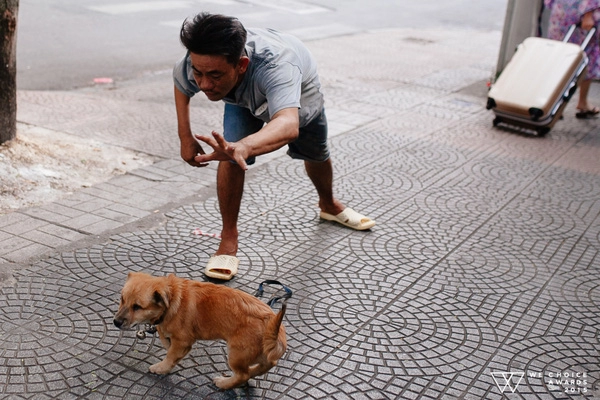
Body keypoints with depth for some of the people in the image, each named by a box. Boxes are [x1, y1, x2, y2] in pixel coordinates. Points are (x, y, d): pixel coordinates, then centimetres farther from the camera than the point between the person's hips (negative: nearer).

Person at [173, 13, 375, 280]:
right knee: (232, 156, -24)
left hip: (299, 89, -1)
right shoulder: (199, 64, -39)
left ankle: (329, 205, 53)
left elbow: (289, 125, -71)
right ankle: (228, 239, -6)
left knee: (316, 153, 20)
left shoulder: (273, 64, -54)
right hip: (243, 97, 2)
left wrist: (243, 146, -89)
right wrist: (185, 137, -18)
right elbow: (180, 83, -12)